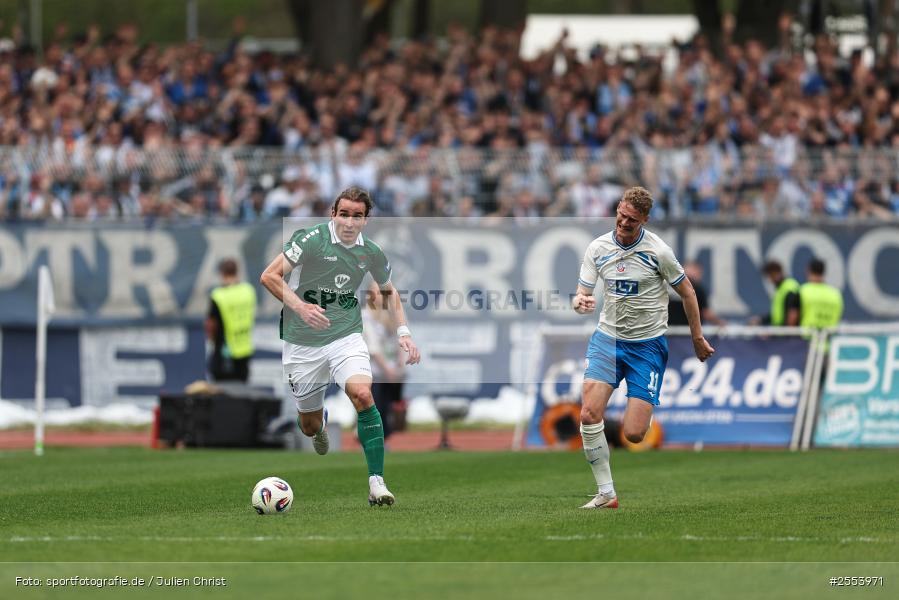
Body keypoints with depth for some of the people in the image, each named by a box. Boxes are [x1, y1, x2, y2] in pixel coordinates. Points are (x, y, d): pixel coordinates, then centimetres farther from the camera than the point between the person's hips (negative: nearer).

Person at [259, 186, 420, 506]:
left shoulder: (370, 253, 0)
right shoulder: (312, 239, -14)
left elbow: (389, 291, 19)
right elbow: (269, 276, -14)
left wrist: (403, 332, 7)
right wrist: (300, 306, -27)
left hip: (346, 336, 1)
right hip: (302, 343, -1)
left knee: (362, 394, -27)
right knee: (310, 425, 7)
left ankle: (377, 483, -24)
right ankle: (320, 424, 50)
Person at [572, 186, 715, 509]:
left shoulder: (657, 250, -11)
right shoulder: (597, 248, -2)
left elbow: (687, 292, 2)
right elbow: (582, 295, 1)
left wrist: (698, 339, 7)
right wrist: (580, 302, -25)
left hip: (648, 344, -3)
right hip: (608, 337, 3)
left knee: (633, 434, -12)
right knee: (590, 414, -17)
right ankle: (605, 493, -6)